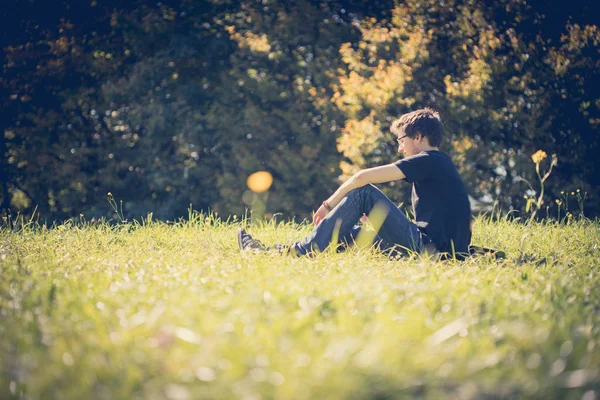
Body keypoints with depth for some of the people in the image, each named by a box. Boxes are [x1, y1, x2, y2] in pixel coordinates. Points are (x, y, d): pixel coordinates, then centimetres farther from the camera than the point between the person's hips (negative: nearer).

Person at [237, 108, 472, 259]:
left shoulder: (430, 160, -7)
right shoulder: (438, 165, 22)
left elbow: (362, 177, -13)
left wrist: (329, 205, 1)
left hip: (429, 250, -9)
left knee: (363, 192, -10)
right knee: (344, 233, 12)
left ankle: (304, 251, -10)